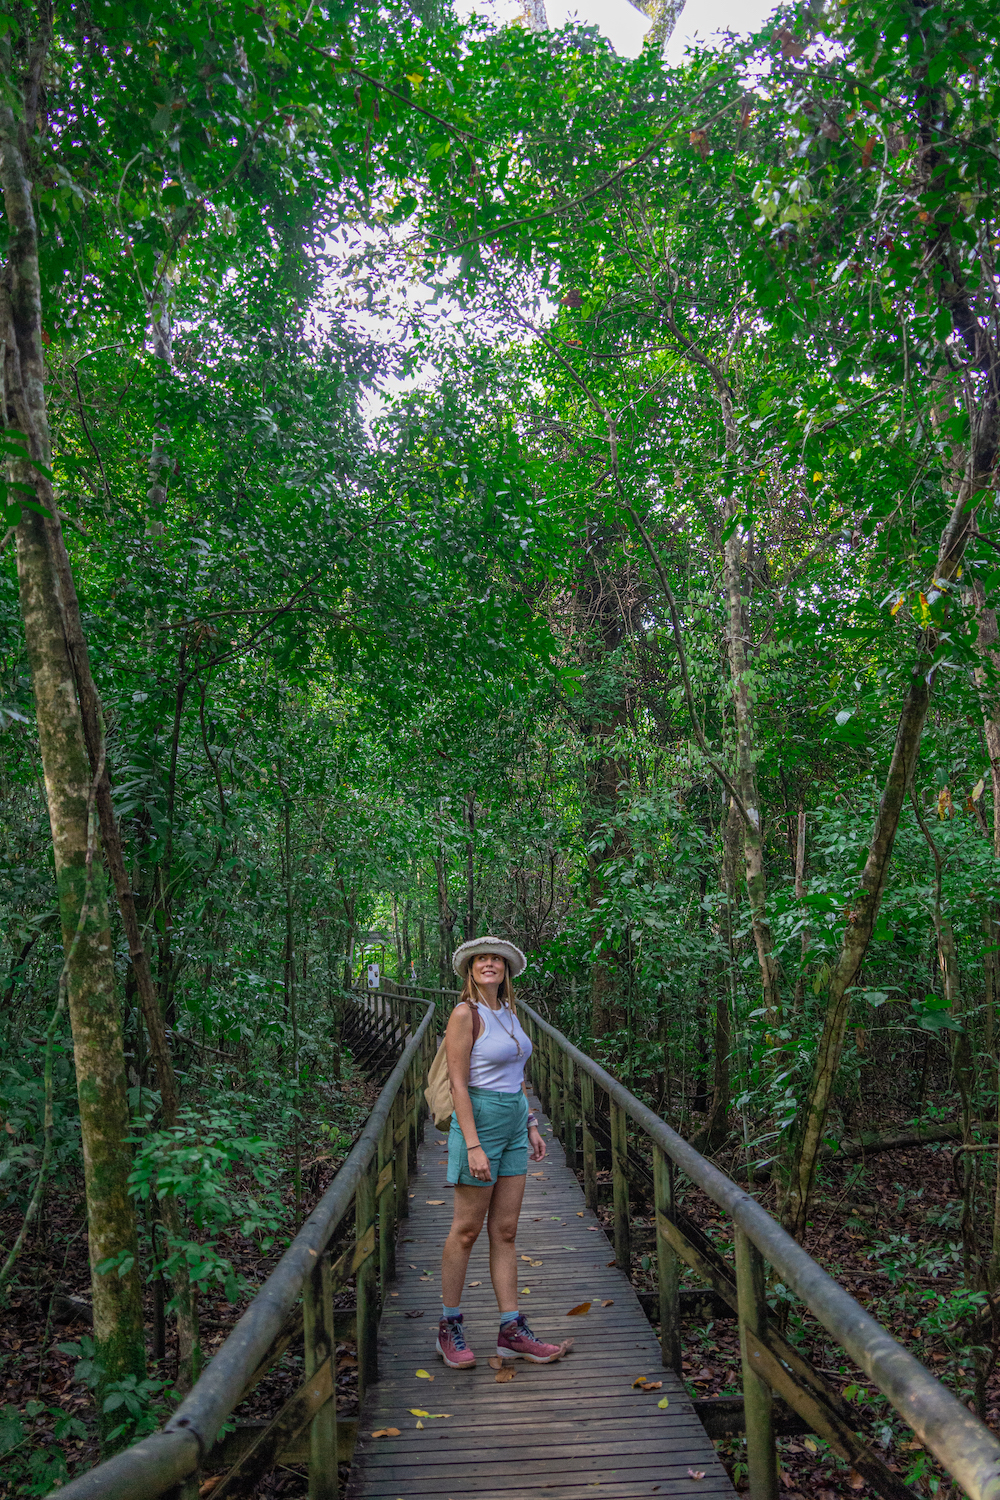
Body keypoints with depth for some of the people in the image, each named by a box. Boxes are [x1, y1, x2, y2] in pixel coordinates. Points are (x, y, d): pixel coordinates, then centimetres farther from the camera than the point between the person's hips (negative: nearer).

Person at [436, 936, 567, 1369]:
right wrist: (473, 1146, -21)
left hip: (513, 1125, 7)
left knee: (505, 1231, 10)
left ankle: (512, 1331, 16)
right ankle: (449, 1327, 20)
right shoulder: (465, 1014, -14)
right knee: (466, 1230, 5)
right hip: (479, 1121, -7)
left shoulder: (508, 1013, 10)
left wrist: (531, 1125, 15)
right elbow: (458, 1084, -17)